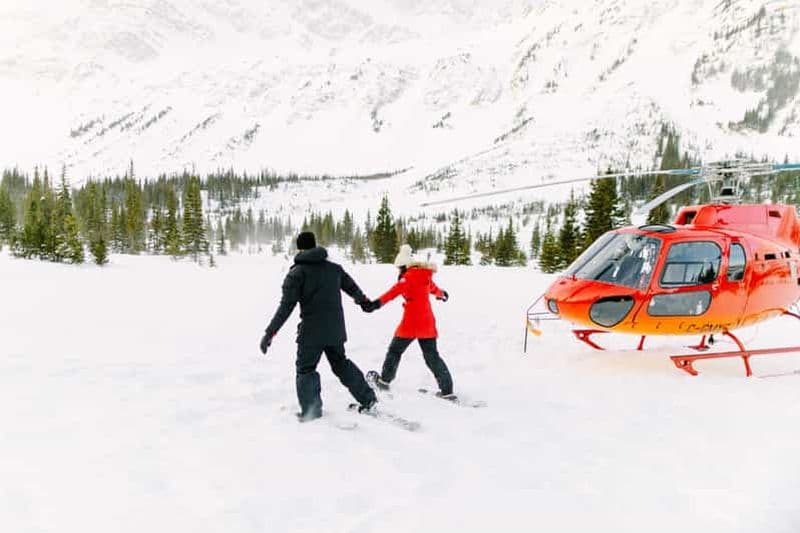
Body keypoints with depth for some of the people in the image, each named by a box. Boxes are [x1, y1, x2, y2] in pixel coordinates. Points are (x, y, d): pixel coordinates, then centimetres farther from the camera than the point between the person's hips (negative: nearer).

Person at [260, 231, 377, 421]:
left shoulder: (296, 273, -7)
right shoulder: (334, 268, 8)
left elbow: (286, 306, -15)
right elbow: (352, 287, 22)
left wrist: (270, 332, -13)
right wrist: (364, 301, 42)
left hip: (311, 332, -5)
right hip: (336, 329, 5)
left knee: (305, 369, 9)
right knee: (340, 363, 22)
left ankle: (311, 412, 6)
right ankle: (367, 397, 24)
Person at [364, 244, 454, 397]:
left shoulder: (409, 276, -10)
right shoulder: (425, 275, 13)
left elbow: (396, 290, -27)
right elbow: (433, 287, 35)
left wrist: (378, 303, -39)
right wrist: (442, 294, 58)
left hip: (411, 322, -7)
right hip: (428, 322, 7)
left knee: (395, 350, 11)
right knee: (432, 356, 10)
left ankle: (384, 380, 21)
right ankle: (447, 390, 5)